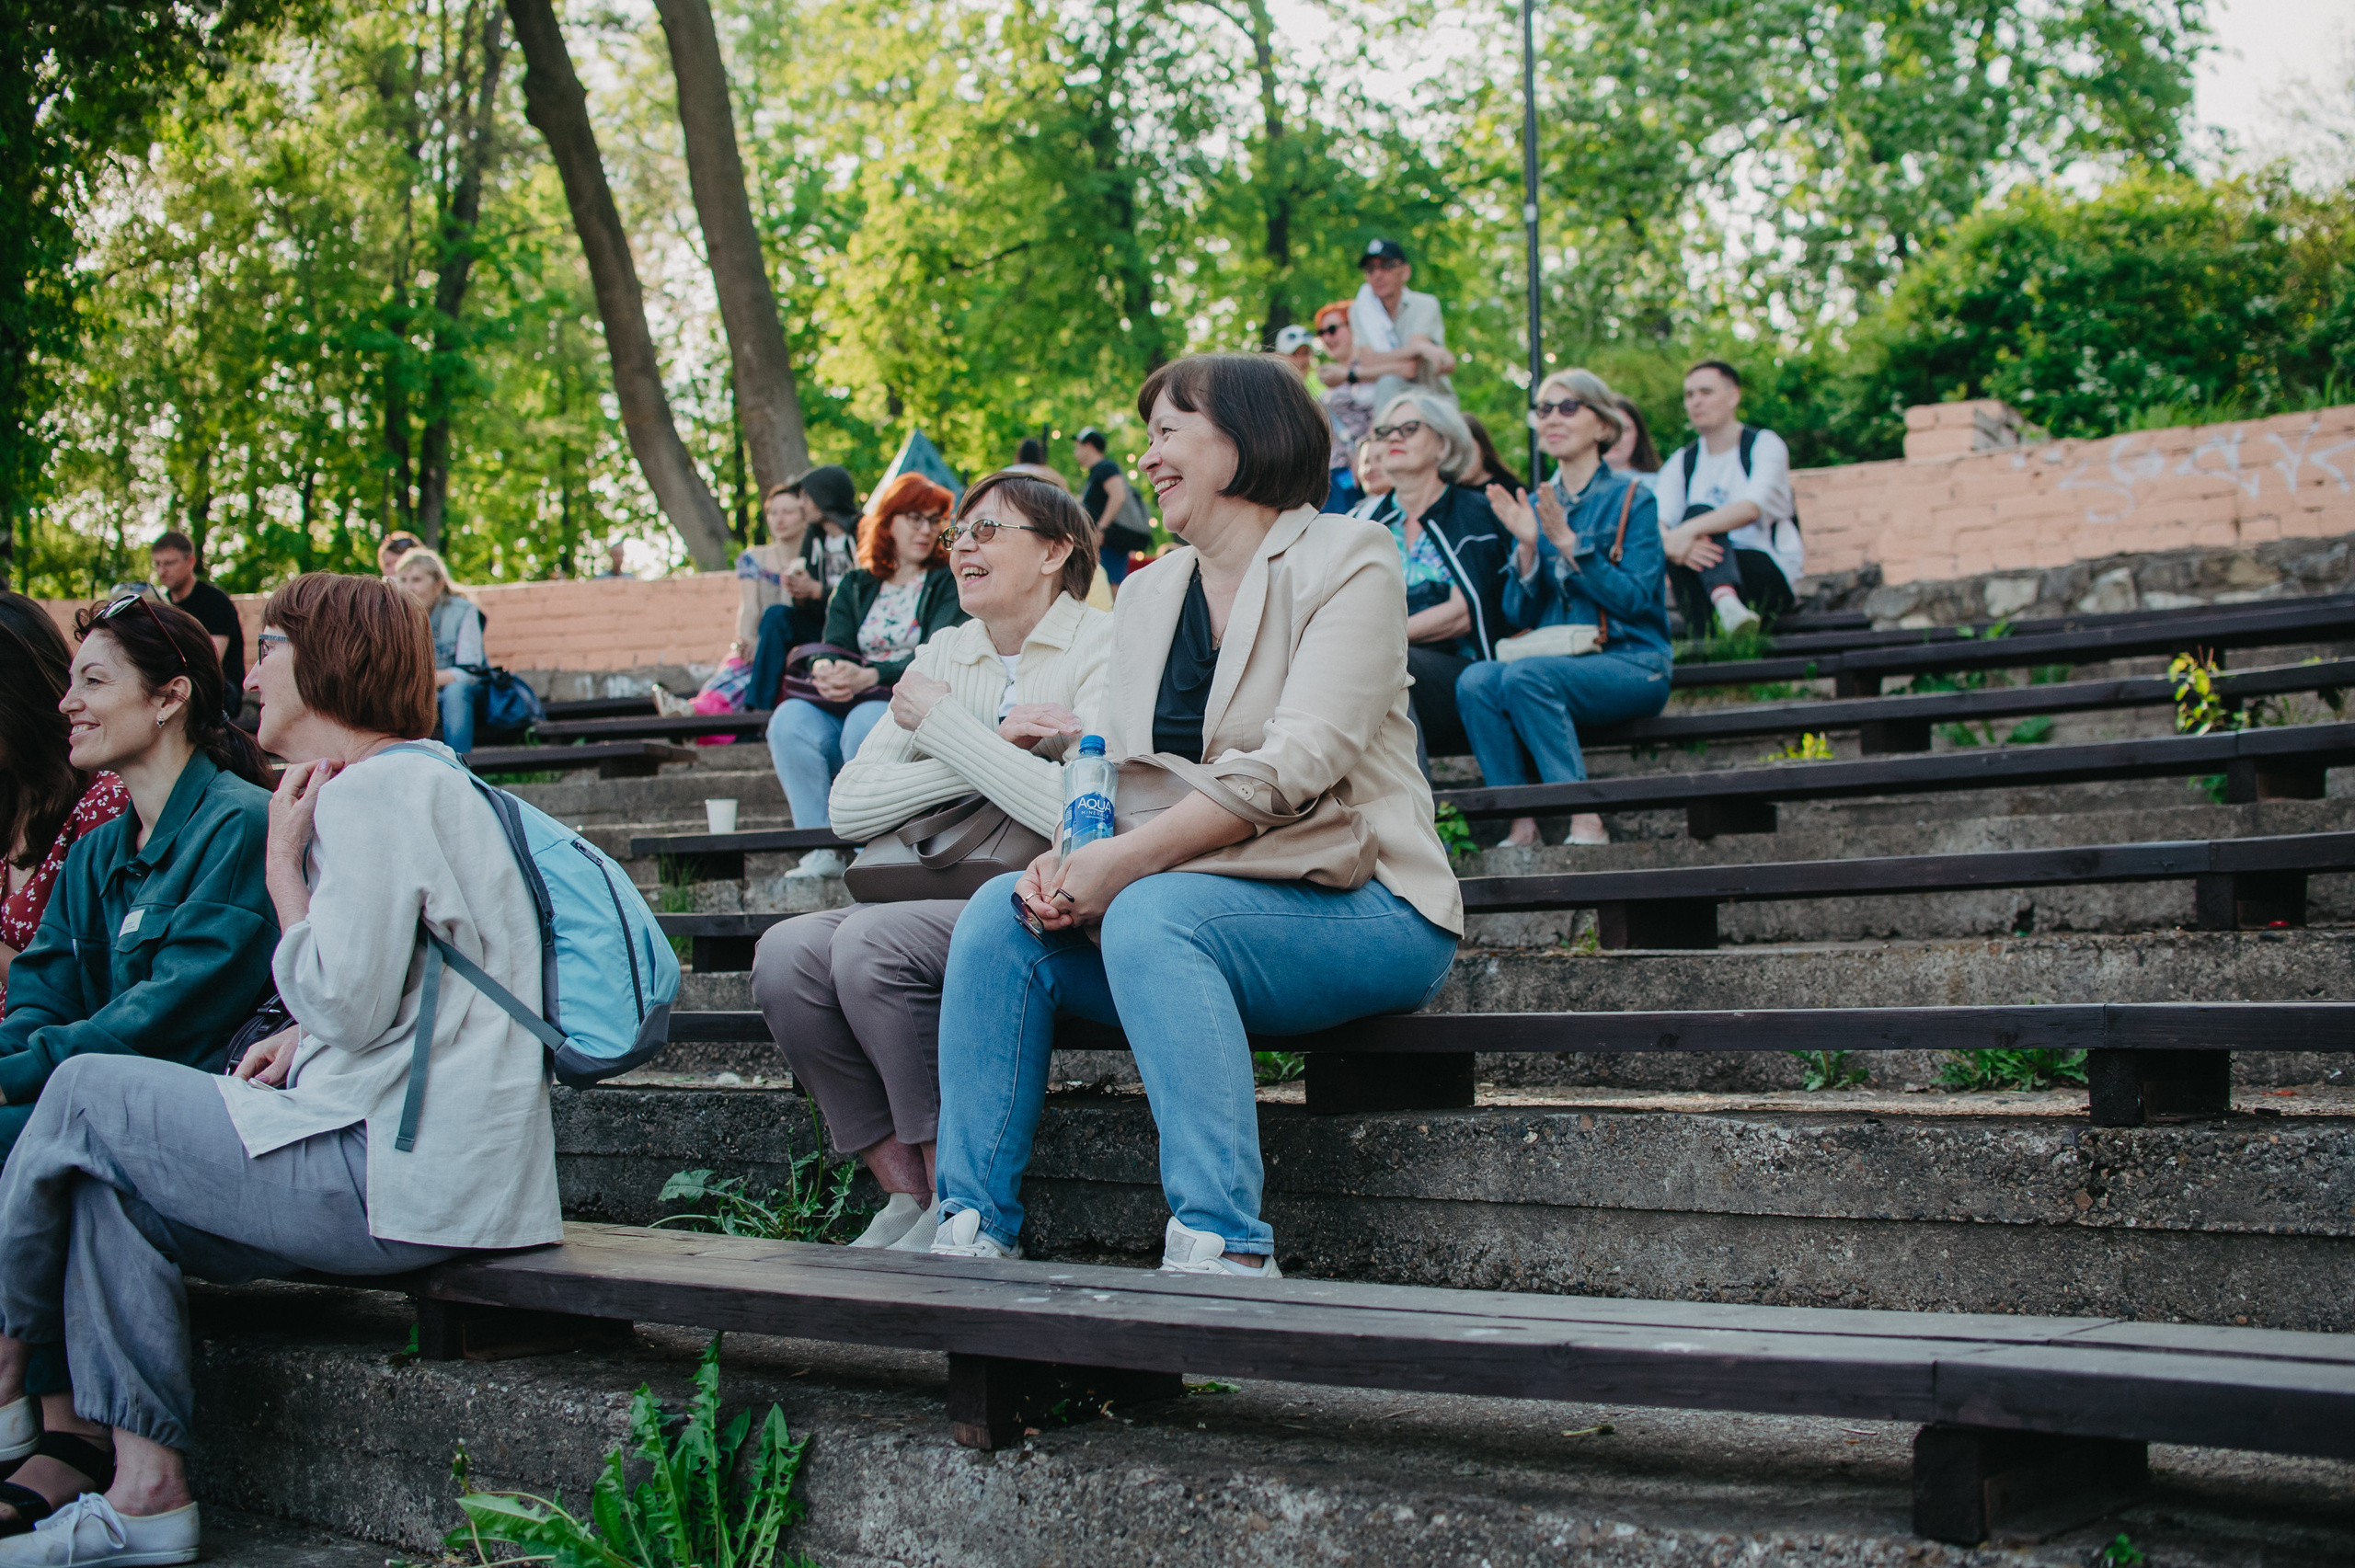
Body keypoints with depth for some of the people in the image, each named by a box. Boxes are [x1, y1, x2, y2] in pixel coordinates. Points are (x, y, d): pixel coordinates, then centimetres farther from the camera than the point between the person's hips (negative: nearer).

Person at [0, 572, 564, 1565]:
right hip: (405, 1166, 10)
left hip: (393, 1180, -10)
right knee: (112, 1183, 10)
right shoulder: (415, 777, 19)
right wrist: (301, 1046, 10)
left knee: (88, 1095, -1)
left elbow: (345, 1003, -19)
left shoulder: (374, 790, -13)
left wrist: (281, 860, -7)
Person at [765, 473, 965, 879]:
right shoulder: (855, 586, 20)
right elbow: (835, 646, 8)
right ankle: (823, 850, -26)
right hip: (850, 706, 4)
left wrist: (870, 676, -24)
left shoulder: (949, 582, 7)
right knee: (790, 719, -27)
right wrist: (825, 671, -19)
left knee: (865, 722, -37)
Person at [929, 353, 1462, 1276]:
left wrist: (1126, 862, -23)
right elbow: (1113, 763, 10)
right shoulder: (1147, 594, 17)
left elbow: (1294, 765, -18)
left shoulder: (1347, 561, -5)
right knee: (1001, 914, -15)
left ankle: (1225, 1249, -36)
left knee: (1151, 915, -33)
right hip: (1189, 903, 6)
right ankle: (973, 1231, -15)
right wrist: (1071, 857, -13)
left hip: (1356, 903, -6)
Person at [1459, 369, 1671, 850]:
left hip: (1631, 665, -5)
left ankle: (1586, 823, -30)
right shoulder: (1535, 505, 14)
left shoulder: (1631, 499, 0)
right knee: (1476, 680, -26)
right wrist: (1527, 546, -6)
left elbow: (1635, 599, -11)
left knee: (1524, 676, -33)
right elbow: (1521, 615, 10)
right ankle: (1521, 824, -25)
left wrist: (1568, 542, -16)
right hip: (1555, 660, 5)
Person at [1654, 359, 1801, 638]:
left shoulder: (1765, 445, 1)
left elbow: (1752, 508, -20)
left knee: (1697, 515, -27)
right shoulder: (1681, 463, 14)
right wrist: (1668, 542, -30)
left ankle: (1726, 601, -50)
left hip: (1774, 577, -3)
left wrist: (1690, 530, -36)